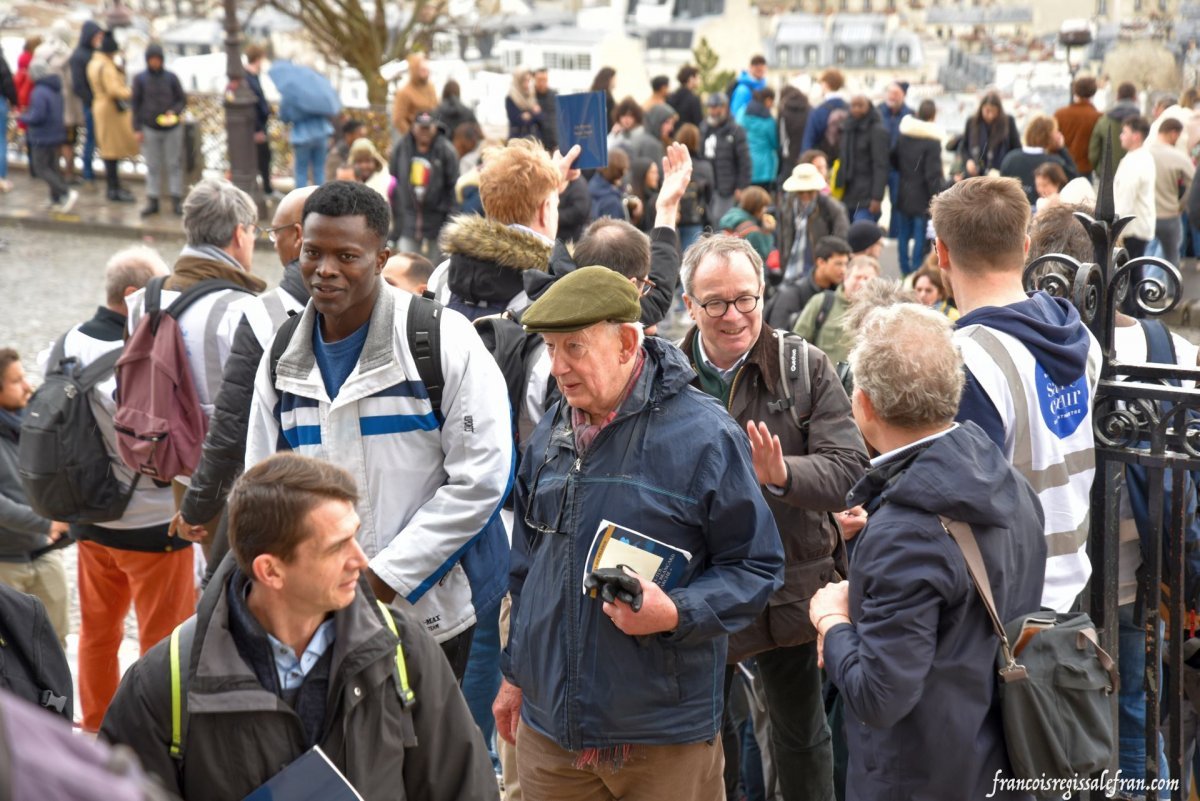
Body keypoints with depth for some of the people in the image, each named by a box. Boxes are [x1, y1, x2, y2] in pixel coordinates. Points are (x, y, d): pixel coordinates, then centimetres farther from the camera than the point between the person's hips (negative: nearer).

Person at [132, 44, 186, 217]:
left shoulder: (171, 78, -1)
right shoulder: (140, 79, 0)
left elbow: (182, 99, 4)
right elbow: (136, 104, 4)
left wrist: (174, 111, -16)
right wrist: (137, 129, 0)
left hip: (172, 128, 0)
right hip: (150, 129, 0)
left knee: (174, 164, 3)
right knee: (152, 166, 6)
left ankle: (176, 200, 10)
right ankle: (152, 201, 12)